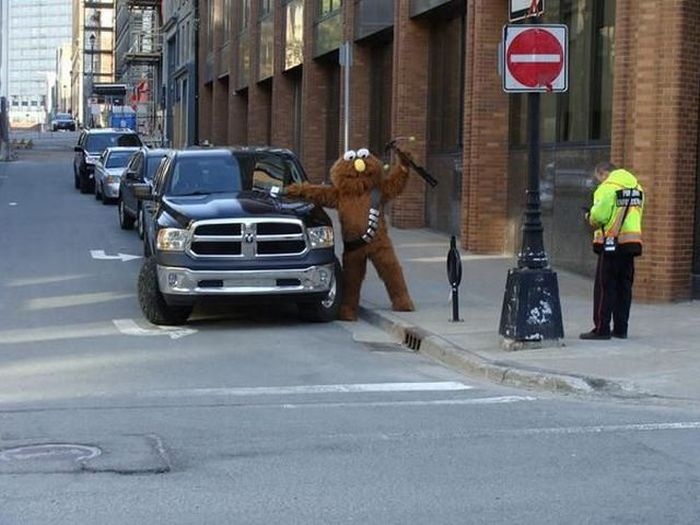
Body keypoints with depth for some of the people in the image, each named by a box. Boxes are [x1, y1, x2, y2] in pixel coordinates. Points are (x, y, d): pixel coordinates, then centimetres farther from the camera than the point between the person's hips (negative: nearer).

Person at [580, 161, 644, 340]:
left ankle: (601, 329, -2)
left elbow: (599, 216, -19)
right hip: (632, 241, 7)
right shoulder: (636, 188, 13)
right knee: (624, 287, 12)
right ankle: (621, 328, 15)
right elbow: (634, 215, 13)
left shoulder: (607, 188, -11)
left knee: (604, 287, -2)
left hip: (612, 243, -7)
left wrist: (590, 217, 4)